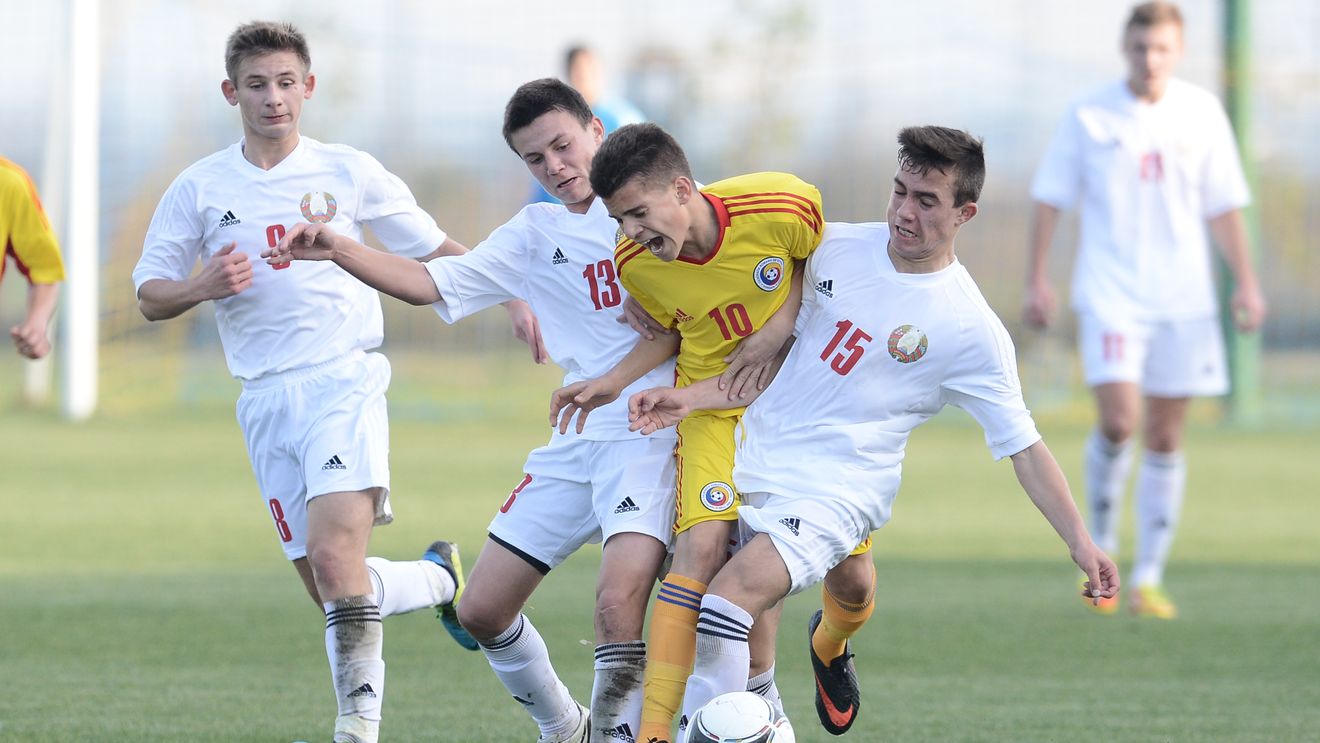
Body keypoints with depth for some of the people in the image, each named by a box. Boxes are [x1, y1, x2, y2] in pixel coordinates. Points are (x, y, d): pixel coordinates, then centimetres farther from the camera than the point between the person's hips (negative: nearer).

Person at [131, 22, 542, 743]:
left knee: (334, 553, -24)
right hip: (265, 404, 3)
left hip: (343, 383, -3)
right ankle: (439, 577, 30)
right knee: (326, 586, 2)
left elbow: (437, 251, 13)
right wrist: (203, 287, -11)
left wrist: (514, 296, 1)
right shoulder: (199, 188, 8)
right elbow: (149, 296, 10)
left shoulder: (349, 172, 5)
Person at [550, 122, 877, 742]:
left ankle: (831, 646, 38)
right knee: (702, 547, -24)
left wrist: (777, 329, -19)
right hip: (716, 406, 0)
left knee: (853, 584, 0)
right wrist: (612, 383, -9)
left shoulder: (783, 207, -25)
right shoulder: (634, 263, -15)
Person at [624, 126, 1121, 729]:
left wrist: (1078, 541, -9)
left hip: (833, 494, -6)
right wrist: (691, 398, -4)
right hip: (748, 468, 6)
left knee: (730, 596, -27)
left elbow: (1022, 445, -3)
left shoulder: (971, 330, -9)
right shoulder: (834, 248, 3)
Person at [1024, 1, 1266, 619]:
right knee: (1118, 422, -17)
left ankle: (1148, 578, 11)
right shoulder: (1090, 117, -1)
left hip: (1182, 299, 2)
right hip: (1109, 295, -2)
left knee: (1165, 438, 3)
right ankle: (1101, 546, 6)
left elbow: (1223, 206, 9)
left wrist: (1245, 283, 3)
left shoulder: (1201, 114, 3)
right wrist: (1036, 281, -1)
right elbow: (1049, 200, 4)